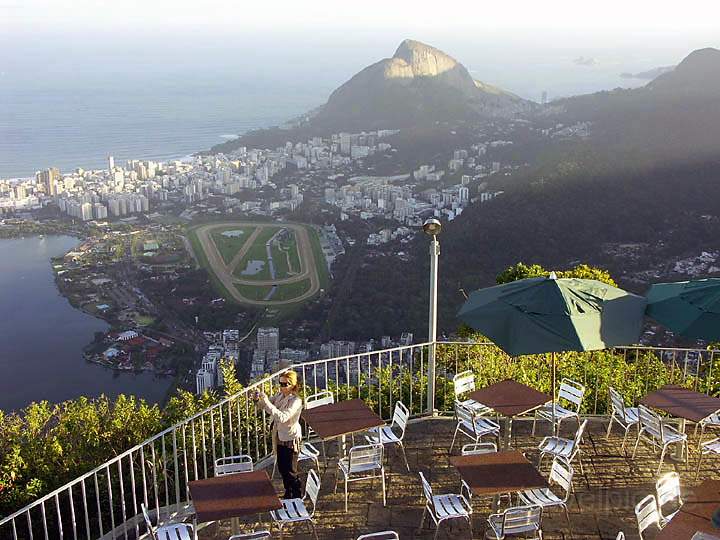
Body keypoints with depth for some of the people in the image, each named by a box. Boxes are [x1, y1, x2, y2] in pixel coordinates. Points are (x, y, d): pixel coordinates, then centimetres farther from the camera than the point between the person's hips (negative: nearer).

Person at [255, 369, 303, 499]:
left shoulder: (296, 401, -25)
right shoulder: (280, 395, 0)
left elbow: (282, 417, -36)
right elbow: (267, 405, 6)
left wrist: (267, 402, -39)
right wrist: (260, 399, -17)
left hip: (291, 439, -8)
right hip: (280, 438, 8)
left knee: (290, 472, 3)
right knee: (282, 469, 20)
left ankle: (297, 497, 20)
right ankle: (288, 494, 38)